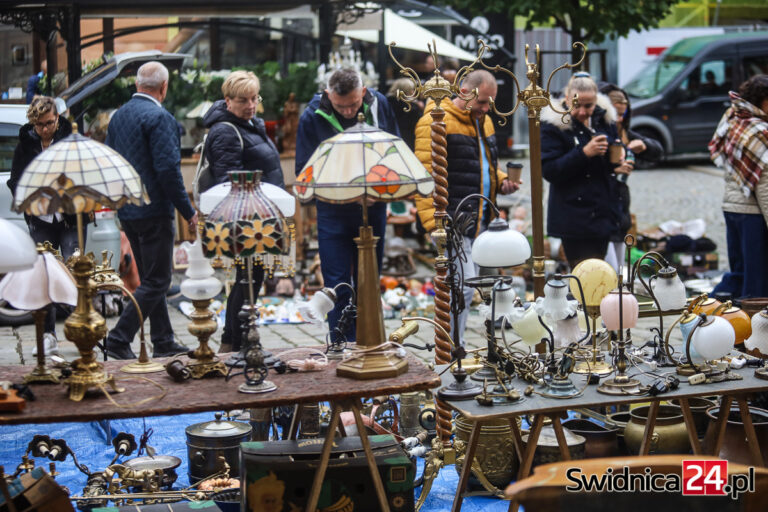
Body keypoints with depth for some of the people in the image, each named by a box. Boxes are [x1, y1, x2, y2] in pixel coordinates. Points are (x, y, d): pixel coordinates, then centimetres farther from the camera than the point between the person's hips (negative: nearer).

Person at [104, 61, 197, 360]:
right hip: (154, 210, -9)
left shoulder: (119, 115, 11)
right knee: (156, 282, -3)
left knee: (151, 278, 16)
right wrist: (188, 211, -14)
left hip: (127, 211, 9)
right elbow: (168, 168, -20)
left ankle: (163, 341, 21)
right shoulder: (159, 117, -15)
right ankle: (119, 339, -8)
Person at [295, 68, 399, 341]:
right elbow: (304, 170, -6)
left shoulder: (379, 105, -3)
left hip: (373, 208, 3)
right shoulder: (312, 117, -11)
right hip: (333, 211, -3)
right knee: (337, 285, -3)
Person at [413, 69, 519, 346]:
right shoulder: (435, 121, -10)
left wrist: (501, 181, 10)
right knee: (464, 285, -13)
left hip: (478, 219, 9)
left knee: (463, 285, 13)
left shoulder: (483, 121, 18)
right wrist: (434, 222, -21)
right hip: (451, 221, -9)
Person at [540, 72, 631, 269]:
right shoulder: (553, 125, -9)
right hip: (574, 216, -6)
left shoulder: (605, 120, 7)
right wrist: (584, 153, -25)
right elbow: (548, 170, -15)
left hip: (603, 214, 6)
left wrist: (620, 164, -2)